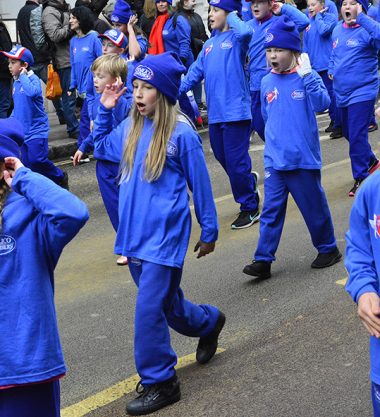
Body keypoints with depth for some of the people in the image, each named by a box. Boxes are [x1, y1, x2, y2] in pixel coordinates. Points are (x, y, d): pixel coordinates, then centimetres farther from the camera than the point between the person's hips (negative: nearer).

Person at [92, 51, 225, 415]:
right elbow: (102, 146, 23)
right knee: (166, 303, 20)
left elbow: (200, 184, -6)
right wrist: (104, 110, 9)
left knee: (149, 310, -8)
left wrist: (209, 231, 1)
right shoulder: (130, 129, 3)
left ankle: (159, 382, 8)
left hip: (165, 235, -7)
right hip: (134, 234, 7)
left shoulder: (181, 134, -13)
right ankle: (209, 322, 49)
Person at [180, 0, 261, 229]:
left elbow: (246, 32, -30)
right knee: (224, 159, 16)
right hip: (215, 113, 7)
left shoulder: (236, 37, -6)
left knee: (236, 162, -4)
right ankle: (249, 181, 40)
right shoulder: (210, 44, 15)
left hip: (235, 111, -7)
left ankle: (250, 208, 10)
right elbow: (196, 71, 16)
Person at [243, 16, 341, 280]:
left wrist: (307, 75, -28)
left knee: (314, 206, 9)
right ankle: (263, 260, 6)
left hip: (303, 158, -4)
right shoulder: (267, 83, 6)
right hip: (274, 159, 4)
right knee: (271, 210, 3)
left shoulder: (308, 78, -7)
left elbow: (322, 104, -24)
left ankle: (328, 249, 28)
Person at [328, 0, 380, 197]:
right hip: (342, 92, 8)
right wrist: (331, 69, 7)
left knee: (357, 136, -11)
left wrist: (361, 17, -35)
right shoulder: (337, 30, 8)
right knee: (348, 134, 20)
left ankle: (361, 177, 4)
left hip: (362, 91, -8)